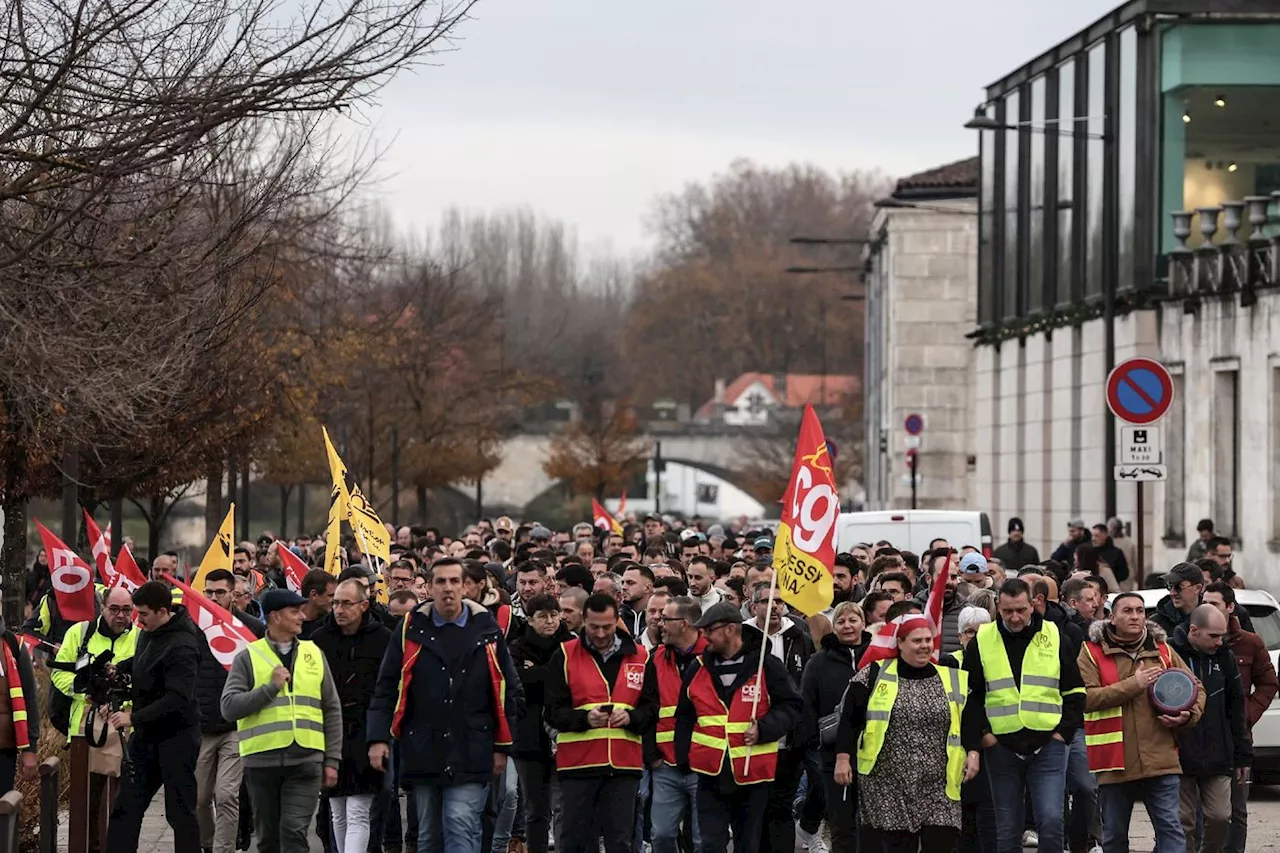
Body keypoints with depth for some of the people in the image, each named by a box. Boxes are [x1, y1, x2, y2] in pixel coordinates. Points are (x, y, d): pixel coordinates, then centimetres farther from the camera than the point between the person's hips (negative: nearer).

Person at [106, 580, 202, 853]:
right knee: (127, 806, 9)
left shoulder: (182, 646, -22)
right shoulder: (148, 632, 5)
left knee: (181, 812, -1)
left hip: (176, 736, -9)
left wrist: (134, 718, -26)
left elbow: (178, 699, -28)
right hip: (146, 734, 9)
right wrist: (118, 668, 5)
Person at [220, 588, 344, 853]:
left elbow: (332, 710, 13)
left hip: (306, 761, 0)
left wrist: (332, 760, 7)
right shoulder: (248, 657, 2)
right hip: (262, 760, 0)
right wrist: (272, 687, -13)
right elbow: (229, 707, -9)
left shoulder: (313, 654, 10)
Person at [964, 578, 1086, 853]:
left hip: (1048, 745, -1)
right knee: (1007, 830, 5)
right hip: (1001, 746, 1)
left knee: (1051, 821, -12)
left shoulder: (1054, 637, 3)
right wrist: (983, 732, -2)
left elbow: (1075, 691, 8)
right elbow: (969, 693, 8)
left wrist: (1064, 731, -2)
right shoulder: (983, 640, 2)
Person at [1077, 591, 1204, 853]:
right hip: (1114, 762, -1)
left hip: (1160, 759, 1)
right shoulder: (1092, 652, 1)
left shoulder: (1163, 651, 11)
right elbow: (1085, 698, -13)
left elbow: (1196, 690, 19)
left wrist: (1188, 715, -3)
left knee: (1170, 828, -6)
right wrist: (1133, 685, -16)